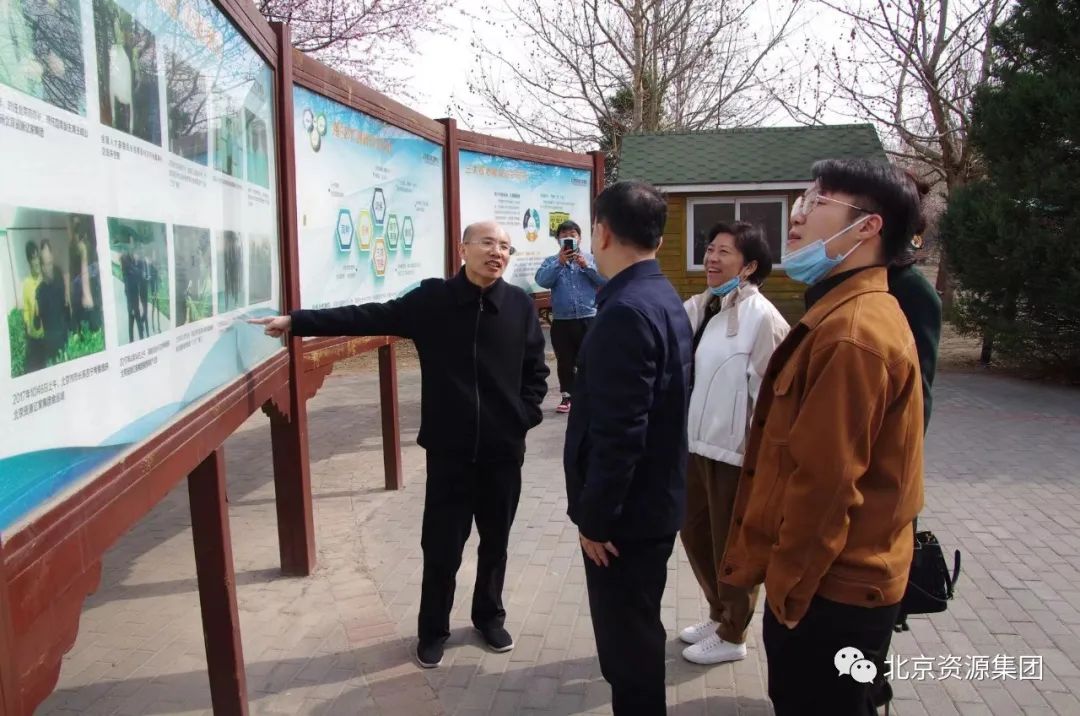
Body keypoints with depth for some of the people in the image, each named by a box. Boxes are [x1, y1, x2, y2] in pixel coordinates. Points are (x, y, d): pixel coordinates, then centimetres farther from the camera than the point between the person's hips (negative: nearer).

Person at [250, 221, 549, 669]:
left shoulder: (520, 305, -2)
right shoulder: (432, 299, -6)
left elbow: (536, 369, 6)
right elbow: (368, 317, -4)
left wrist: (526, 414, -4)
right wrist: (296, 321, -6)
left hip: (504, 448, 1)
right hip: (449, 449, -1)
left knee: (495, 541, 16)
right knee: (442, 545, 8)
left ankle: (490, 617, 39)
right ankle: (433, 630, 30)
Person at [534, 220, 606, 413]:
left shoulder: (591, 259, 7)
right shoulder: (551, 261, 8)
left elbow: (605, 280, -5)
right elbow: (542, 281, -9)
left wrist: (586, 266, -14)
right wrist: (559, 263, -17)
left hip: (588, 319, -1)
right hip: (561, 321, 1)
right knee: (564, 362, 7)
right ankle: (567, 396, 19)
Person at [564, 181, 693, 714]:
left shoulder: (625, 311, -24)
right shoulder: (665, 299, 7)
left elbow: (618, 432, -26)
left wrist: (595, 516, -17)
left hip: (626, 510, -10)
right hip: (653, 499, 10)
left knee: (628, 636, 7)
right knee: (638, 629, 23)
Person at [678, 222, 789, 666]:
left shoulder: (761, 318, -17)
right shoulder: (699, 307, 5)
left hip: (736, 452, -7)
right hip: (696, 446, 7)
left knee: (732, 547, 11)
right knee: (696, 535, 20)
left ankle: (732, 636, 32)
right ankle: (718, 615, 43)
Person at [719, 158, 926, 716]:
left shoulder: (851, 334, -25)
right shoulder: (851, 313, 10)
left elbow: (824, 484, -26)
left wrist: (784, 586, -14)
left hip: (829, 589, -9)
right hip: (838, 577, 10)